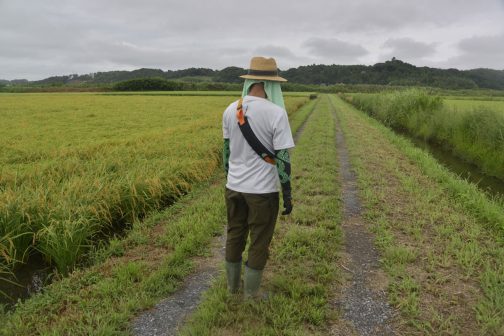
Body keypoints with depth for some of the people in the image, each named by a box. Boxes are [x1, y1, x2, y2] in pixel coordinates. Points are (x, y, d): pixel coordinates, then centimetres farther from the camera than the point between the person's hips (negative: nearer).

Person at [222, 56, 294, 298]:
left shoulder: (230, 111, -1)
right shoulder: (276, 113, -16)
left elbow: (226, 150, 8)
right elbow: (282, 158, -15)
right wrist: (287, 194, -6)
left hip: (234, 187, 5)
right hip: (263, 191, -5)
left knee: (234, 239, 20)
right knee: (258, 245, 11)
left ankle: (232, 289, 37)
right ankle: (250, 296, 26)